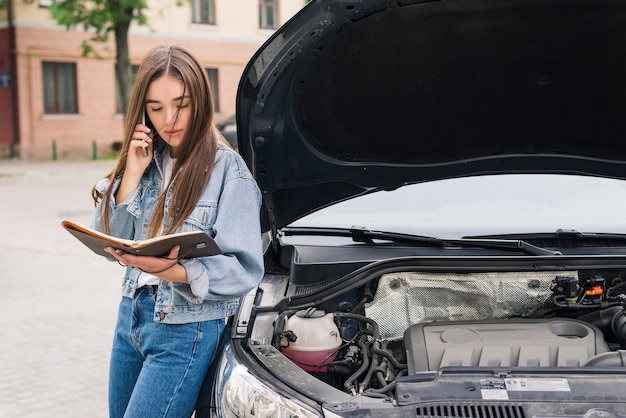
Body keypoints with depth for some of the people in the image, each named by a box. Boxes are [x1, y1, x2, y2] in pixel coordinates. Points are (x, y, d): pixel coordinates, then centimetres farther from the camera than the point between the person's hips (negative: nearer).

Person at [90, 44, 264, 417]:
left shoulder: (227, 169, -12)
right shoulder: (147, 160, 8)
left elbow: (245, 269, -17)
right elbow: (109, 244, 2)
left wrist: (176, 272, -32)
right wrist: (132, 174, -8)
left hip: (186, 327, -6)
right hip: (131, 313, 7)